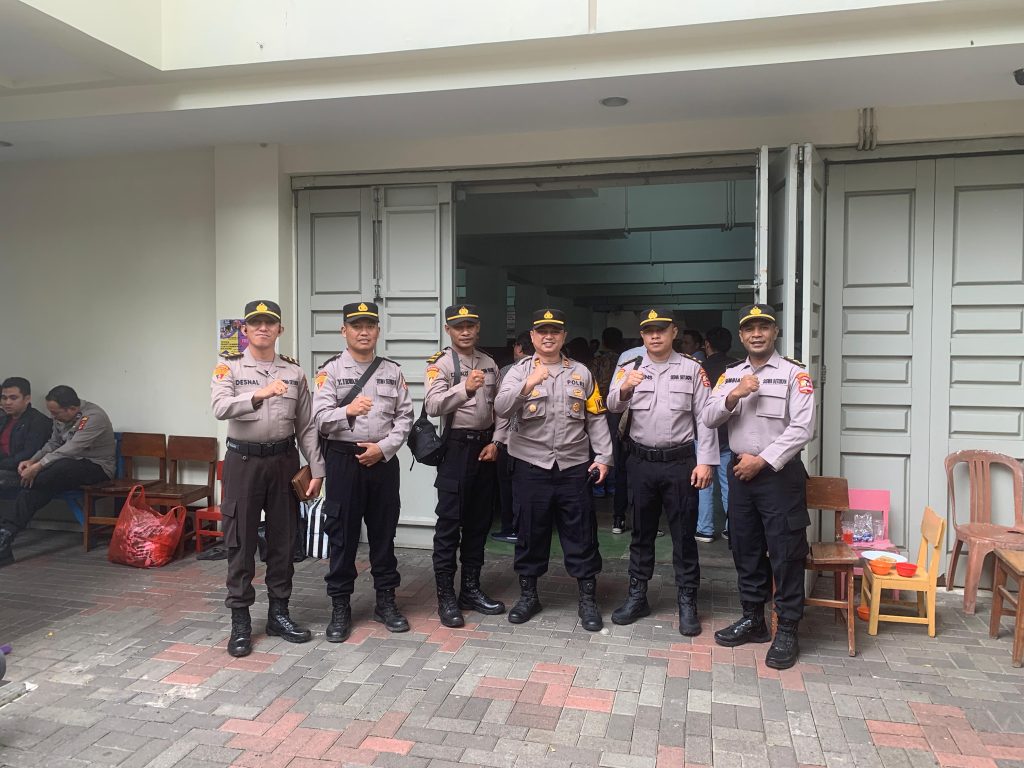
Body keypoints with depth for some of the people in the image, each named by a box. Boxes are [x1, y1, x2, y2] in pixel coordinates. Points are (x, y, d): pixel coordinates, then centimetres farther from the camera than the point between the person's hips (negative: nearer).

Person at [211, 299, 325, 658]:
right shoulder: (229, 367, -2)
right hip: (243, 460, -3)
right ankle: (240, 621, 13)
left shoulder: (294, 371, 7)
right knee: (241, 542, 2)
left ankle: (279, 613, 23)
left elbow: (306, 426, 8)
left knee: (283, 539, 9)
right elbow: (220, 407, -22)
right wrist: (259, 395, -39)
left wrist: (317, 469, 3)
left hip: (284, 460, 3)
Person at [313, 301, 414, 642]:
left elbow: (405, 417, 4)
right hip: (344, 459, -2)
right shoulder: (330, 370, 0)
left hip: (383, 460, 3)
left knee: (384, 531, 11)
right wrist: (348, 410, -29)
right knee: (342, 534, 4)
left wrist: (383, 448, -10)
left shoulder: (393, 371, 8)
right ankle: (340, 607, 16)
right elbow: (321, 419, -10)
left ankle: (386, 601, 24)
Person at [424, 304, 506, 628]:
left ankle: (470, 589, 24)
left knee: (479, 521, 12)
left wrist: (495, 442, 1)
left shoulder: (490, 363, 12)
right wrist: (465, 388, -35)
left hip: (485, 447, 6)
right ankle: (446, 597, 6)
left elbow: (499, 408, 14)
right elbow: (433, 405, -21)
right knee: (449, 523, -3)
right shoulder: (440, 363, -6)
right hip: (457, 447, -6)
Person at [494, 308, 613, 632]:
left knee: (581, 535, 6)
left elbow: (596, 419, 9)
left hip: (574, 467, 1)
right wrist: (528, 384, -27)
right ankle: (528, 595, 25)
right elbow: (501, 408, -14)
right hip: (531, 467, -1)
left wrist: (604, 457, 2)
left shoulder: (580, 372, 9)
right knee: (530, 532, 9)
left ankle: (588, 600, 18)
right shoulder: (519, 371, 2)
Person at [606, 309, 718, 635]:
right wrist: (625, 388, -28)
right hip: (641, 461, 2)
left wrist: (705, 461, -7)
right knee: (641, 532, 13)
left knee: (683, 533, 5)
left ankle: (687, 602, 16)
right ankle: (636, 596, 25)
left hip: (680, 461, -1)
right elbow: (613, 406, -7)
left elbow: (704, 417, -1)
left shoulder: (691, 369, 1)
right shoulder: (629, 368, 5)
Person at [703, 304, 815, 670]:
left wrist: (763, 460, -16)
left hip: (780, 474, -5)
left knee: (785, 553, 0)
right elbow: (709, 419, 2)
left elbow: (801, 428, -13)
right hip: (741, 472, 5)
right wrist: (732, 396, -15)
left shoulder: (794, 373, -6)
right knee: (746, 550, 14)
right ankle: (753, 620, 28)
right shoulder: (731, 375, 10)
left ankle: (787, 631, 11)